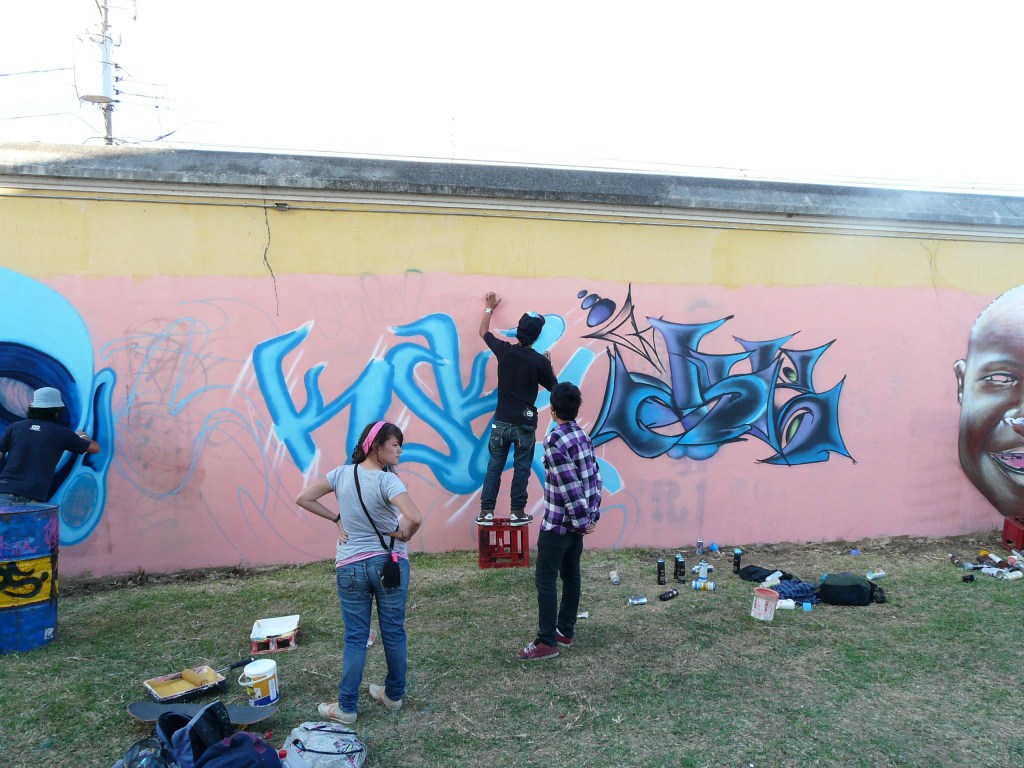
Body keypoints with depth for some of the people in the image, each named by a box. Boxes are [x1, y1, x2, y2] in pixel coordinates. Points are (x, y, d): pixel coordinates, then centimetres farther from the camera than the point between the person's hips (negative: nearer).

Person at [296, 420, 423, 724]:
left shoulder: (341, 474, -2)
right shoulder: (386, 480, -18)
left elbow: (303, 498, 2)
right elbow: (414, 518, -30)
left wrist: (337, 519, 3)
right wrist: (403, 535, -10)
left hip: (350, 567, 3)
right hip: (389, 563, -3)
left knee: (355, 637, 11)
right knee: (393, 632, 14)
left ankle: (347, 707, 15)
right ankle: (394, 694, 29)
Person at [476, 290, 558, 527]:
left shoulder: (504, 350, -3)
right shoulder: (540, 361, -10)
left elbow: (483, 332, 17)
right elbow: (554, 387, 5)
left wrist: (489, 308, 31)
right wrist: (549, 365, 18)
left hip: (501, 422, 2)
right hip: (525, 424, -2)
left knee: (494, 467, 10)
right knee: (521, 469, 9)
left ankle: (486, 512, 10)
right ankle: (517, 512, 14)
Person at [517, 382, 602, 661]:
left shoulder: (554, 441, -20)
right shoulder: (584, 436, 6)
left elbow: (569, 486, -22)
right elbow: (595, 479, 8)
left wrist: (583, 521, -14)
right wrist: (592, 515, 12)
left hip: (558, 523, -8)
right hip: (578, 522, 9)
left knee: (546, 579, -1)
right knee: (571, 574, 15)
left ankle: (547, 641, 3)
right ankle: (566, 631, 25)